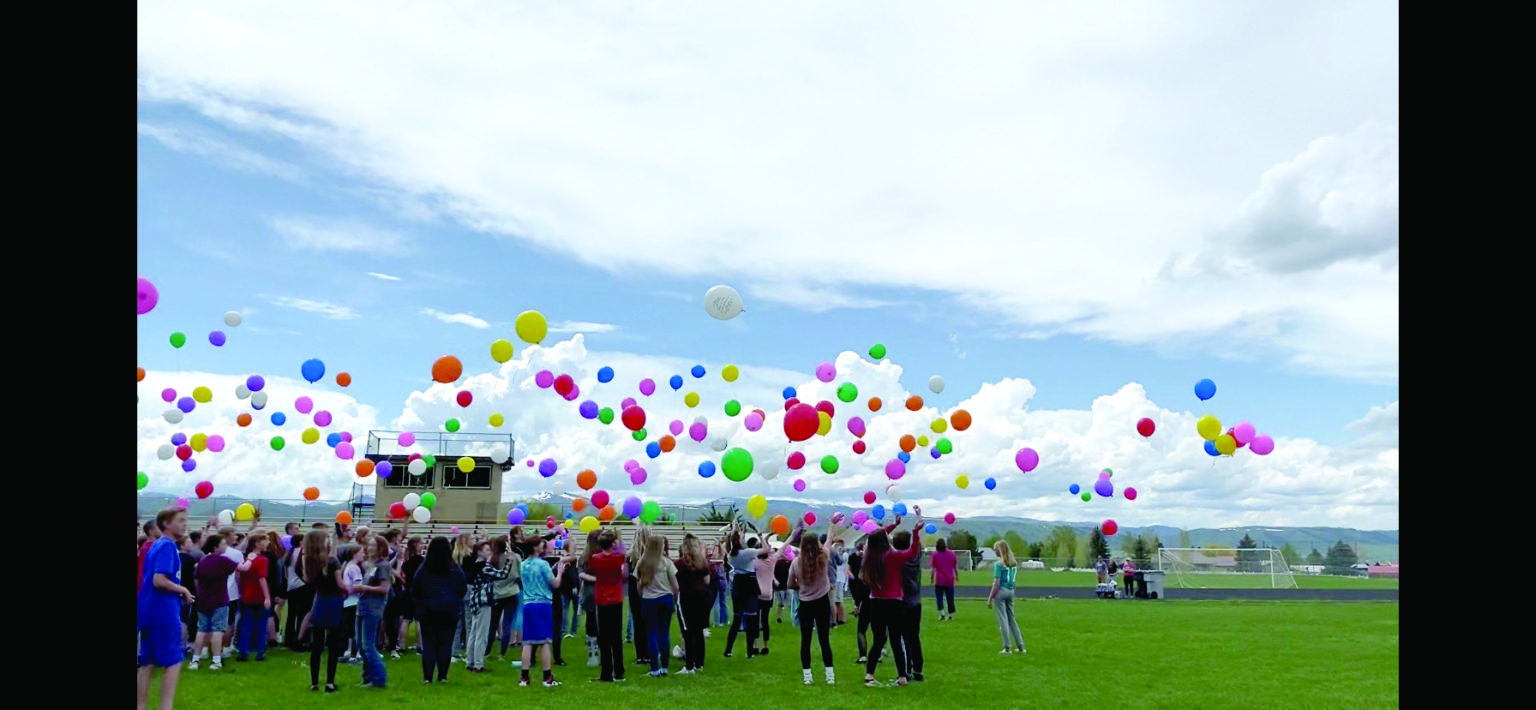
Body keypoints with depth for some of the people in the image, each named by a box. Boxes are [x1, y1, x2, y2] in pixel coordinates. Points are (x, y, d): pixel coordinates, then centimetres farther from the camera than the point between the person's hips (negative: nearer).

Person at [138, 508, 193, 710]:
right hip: (164, 613, -9)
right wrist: (184, 590, -11)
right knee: (173, 662, -2)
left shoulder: (155, 545, 15)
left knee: (147, 664, 11)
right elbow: (159, 580, -24)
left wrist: (179, 592, 13)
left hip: (148, 612, 9)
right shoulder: (168, 546, -14)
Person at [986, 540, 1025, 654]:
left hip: (1001, 591, -7)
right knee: (1011, 619, 16)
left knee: (1003, 619, 1)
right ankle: (1021, 646, 18)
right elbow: (1012, 578, 9)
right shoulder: (1014, 563, 9)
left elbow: (996, 583, -14)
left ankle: (1007, 648, 3)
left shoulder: (998, 564, -12)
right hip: (1011, 591, 7)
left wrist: (990, 599, -10)